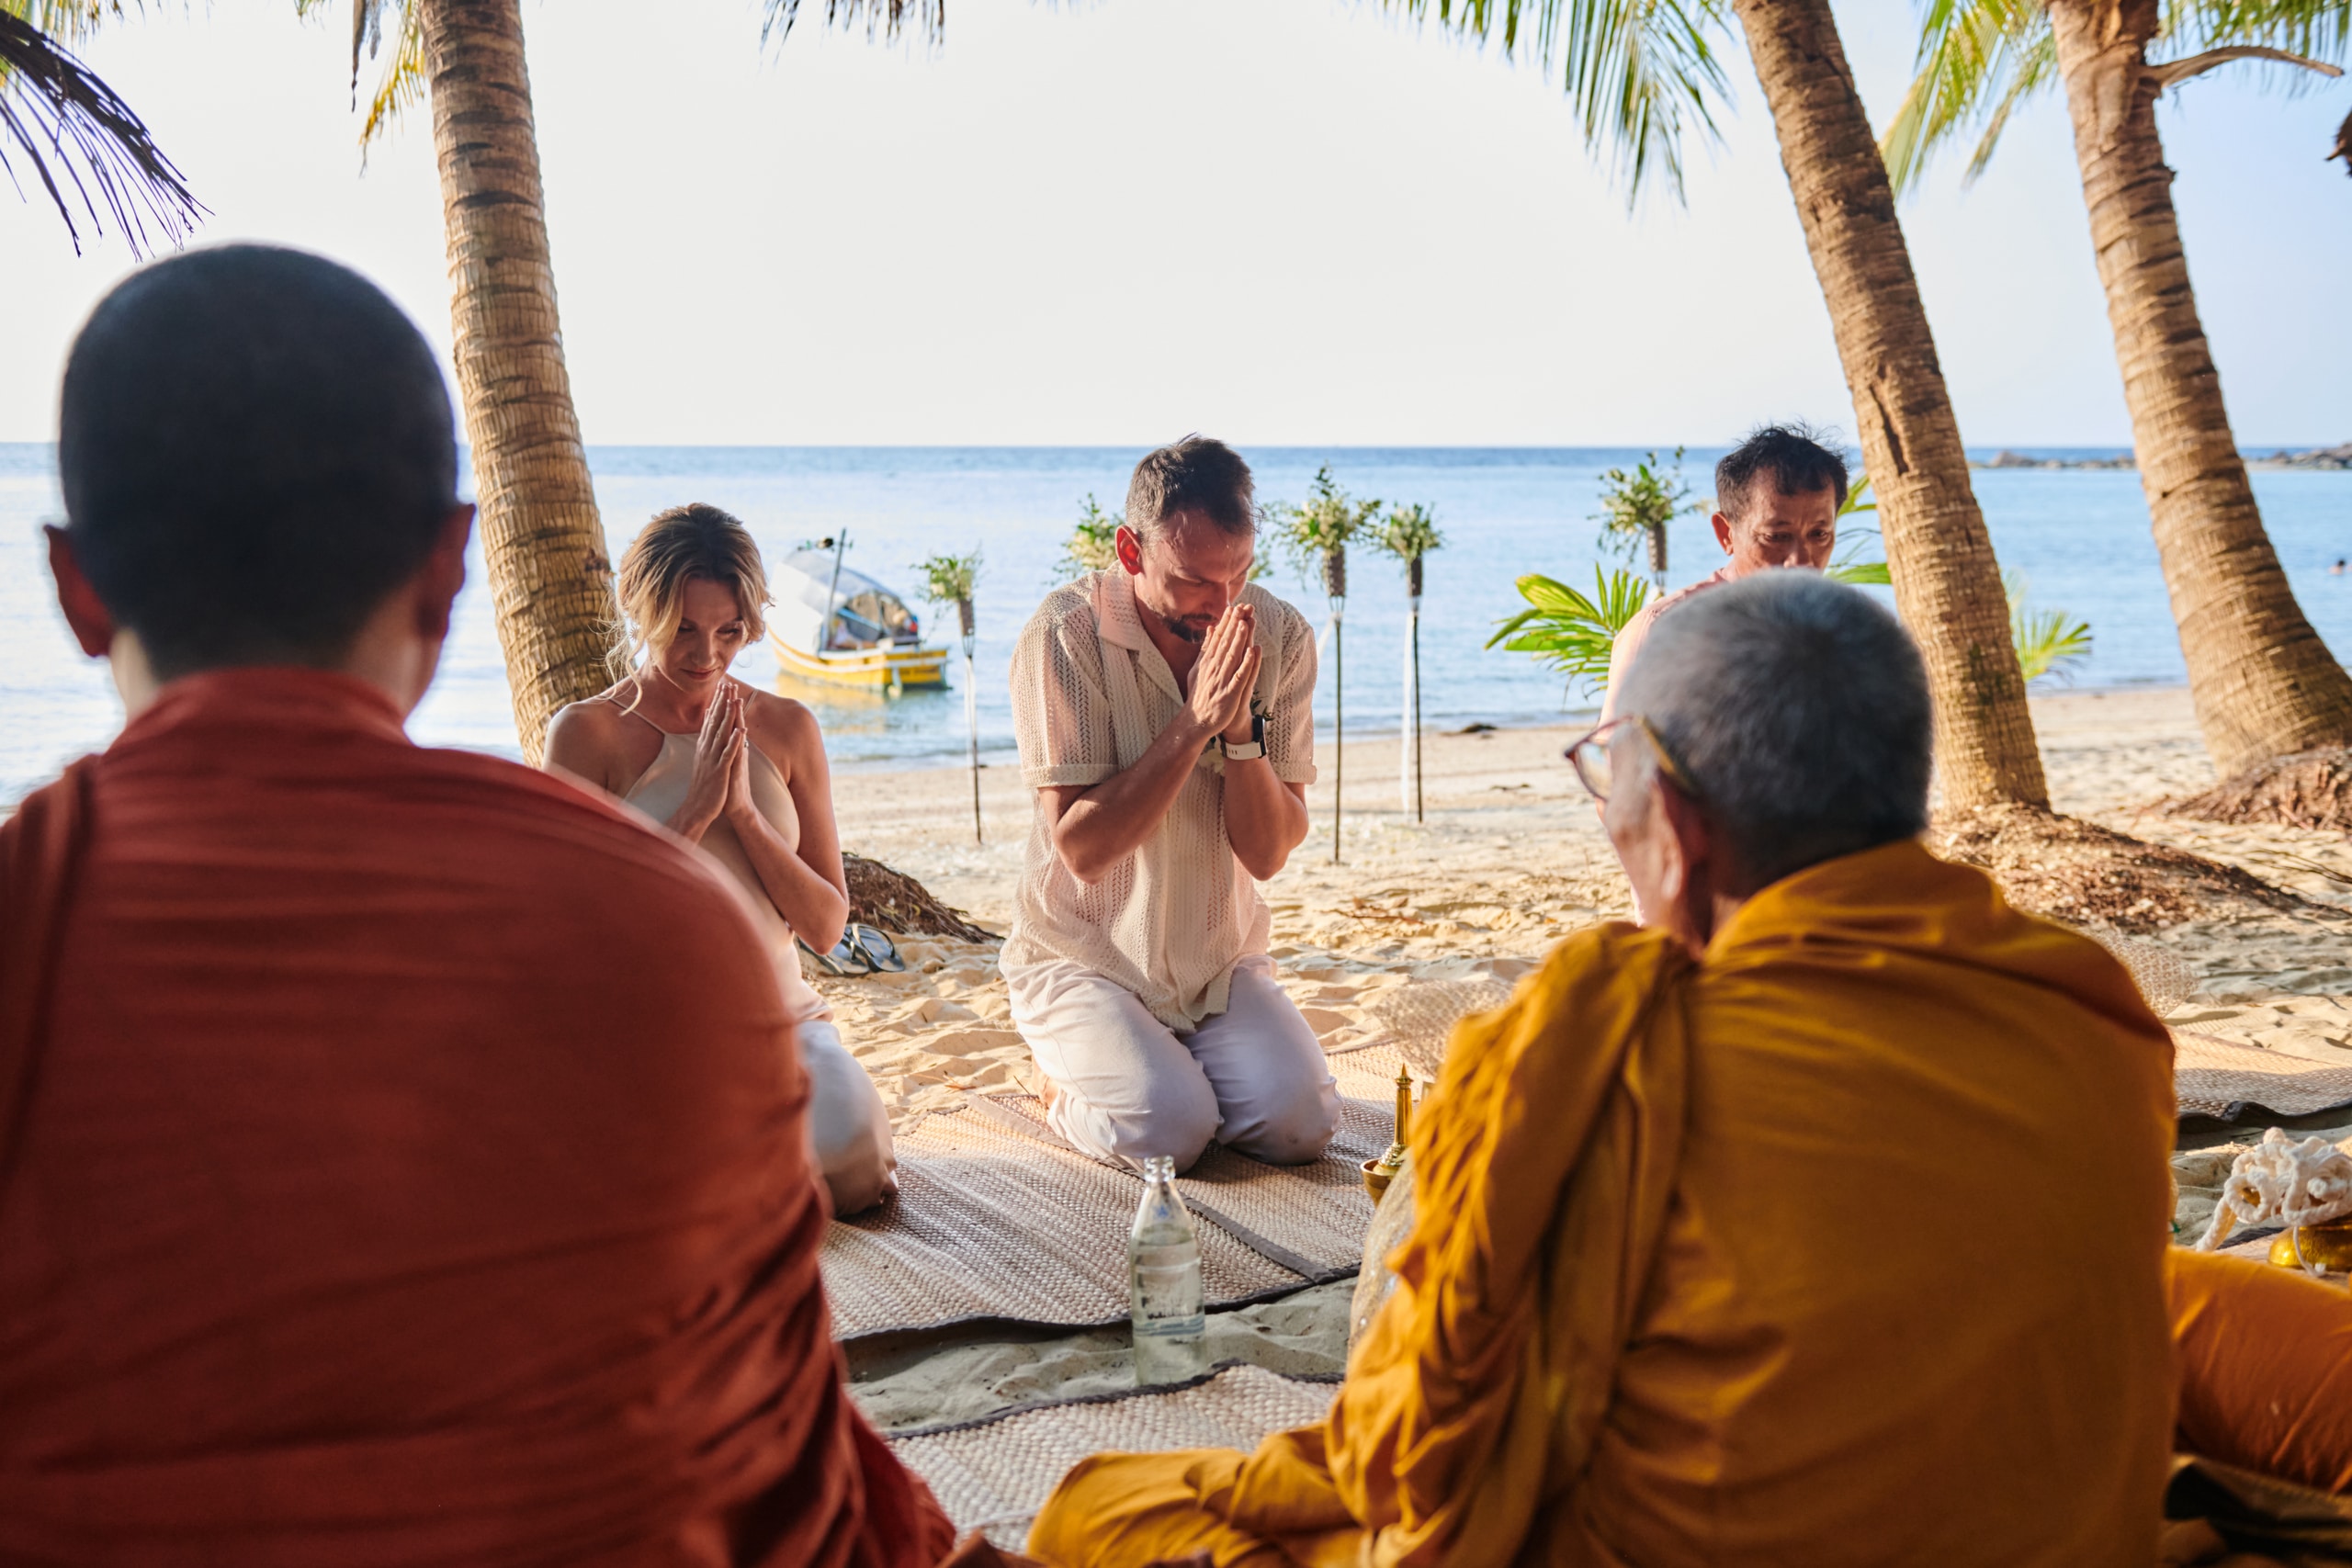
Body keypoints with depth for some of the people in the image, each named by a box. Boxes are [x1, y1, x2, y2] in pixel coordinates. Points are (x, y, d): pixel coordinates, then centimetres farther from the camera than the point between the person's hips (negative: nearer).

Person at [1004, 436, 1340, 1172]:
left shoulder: (1280, 636, -7)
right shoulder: (1065, 635, -17)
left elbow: (1267, 854, -9)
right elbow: (1081, 847, -22)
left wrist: (1239, 726, -25)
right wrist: (1195, 721, -27)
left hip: (1222, 961, 4)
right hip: (1085, 961, -3)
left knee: (1301, 1122, -18)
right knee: (1168, 1129, -25)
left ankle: (1180, 1065, 15)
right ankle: (1071, 1082, 10)